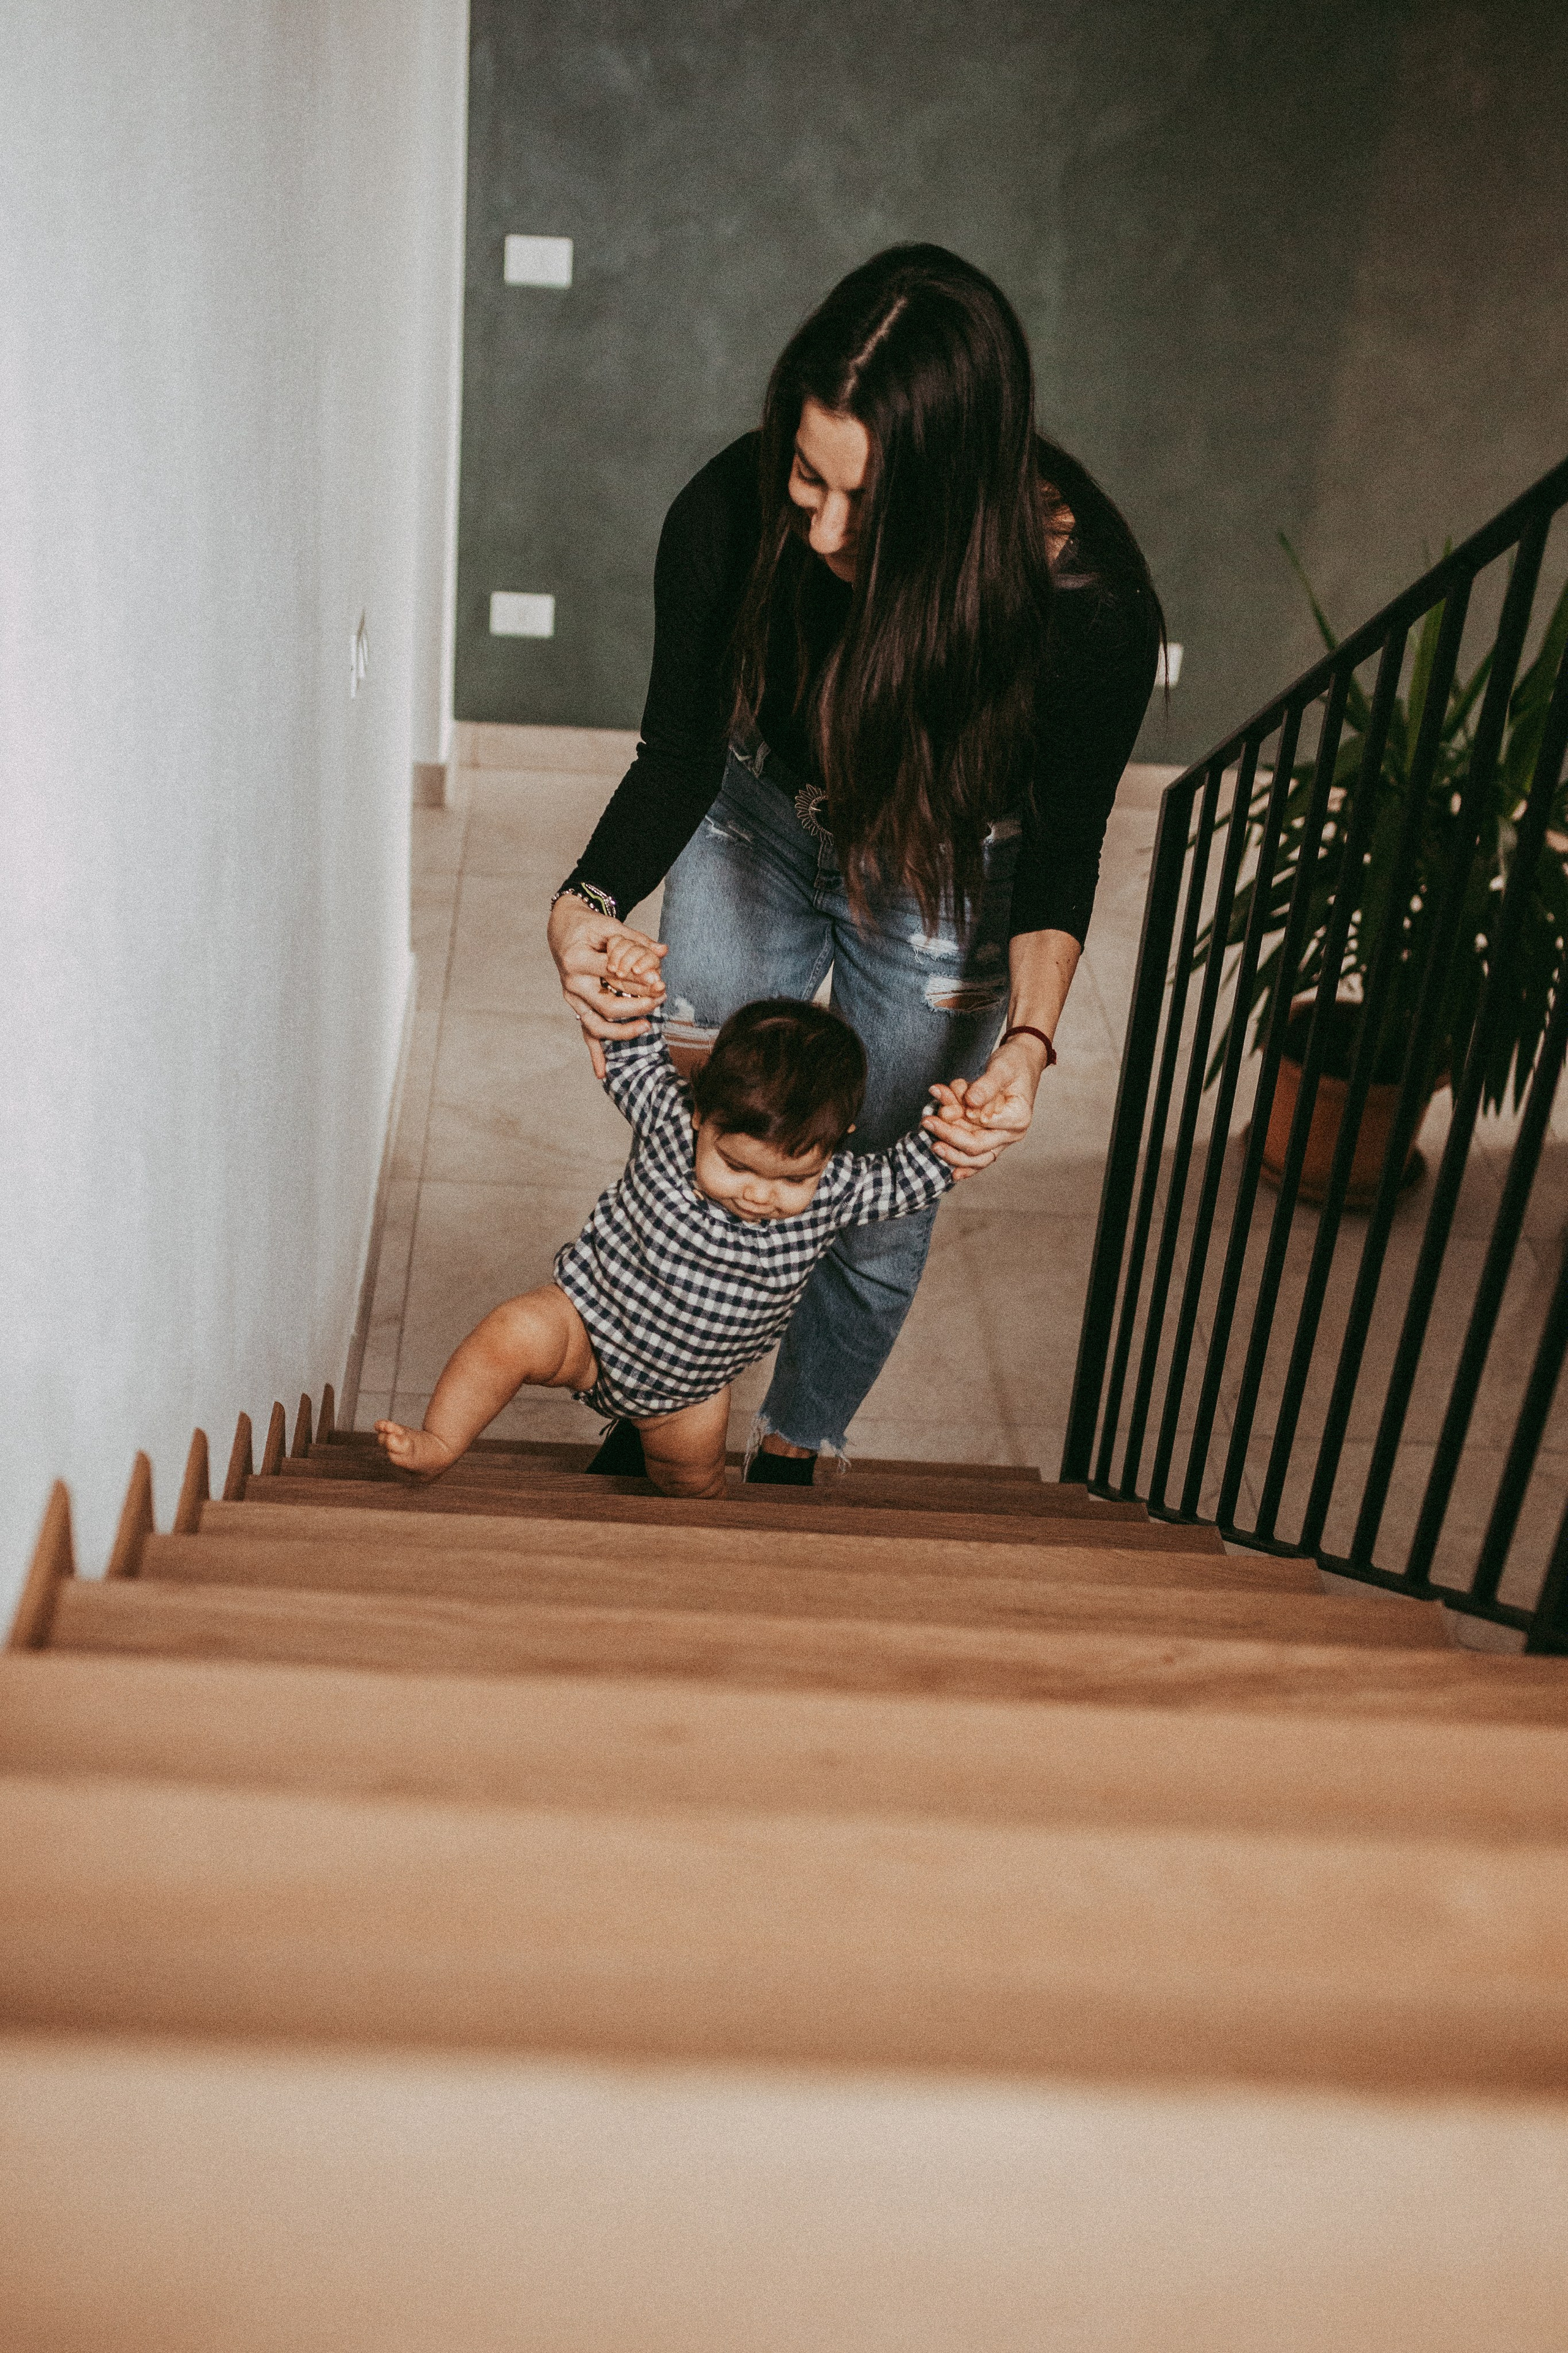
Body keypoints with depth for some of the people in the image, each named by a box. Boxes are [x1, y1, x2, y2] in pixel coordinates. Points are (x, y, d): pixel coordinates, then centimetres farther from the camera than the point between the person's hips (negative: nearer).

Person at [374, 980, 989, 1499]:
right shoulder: (669, 1120, -25)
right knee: (514, 1334, -29)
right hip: (589, 1319, -2)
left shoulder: (834, 1190, -22)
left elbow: (903, 1180, -12)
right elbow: (633, 1059, -9)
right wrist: (636, 989, -24)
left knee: (692, 1480, 15)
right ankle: (438, 1446, -10)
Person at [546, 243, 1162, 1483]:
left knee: (879, 1213, 8)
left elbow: (1061, 849, -21)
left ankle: (794, 1453, 37)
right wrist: (591, 902, -38)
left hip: (948, 879, -1)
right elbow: (680, 755, -18)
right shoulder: (730, 517, -31)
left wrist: (1029, 1034, -39)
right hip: (760, 825, 2)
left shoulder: (1086, 601, -36)